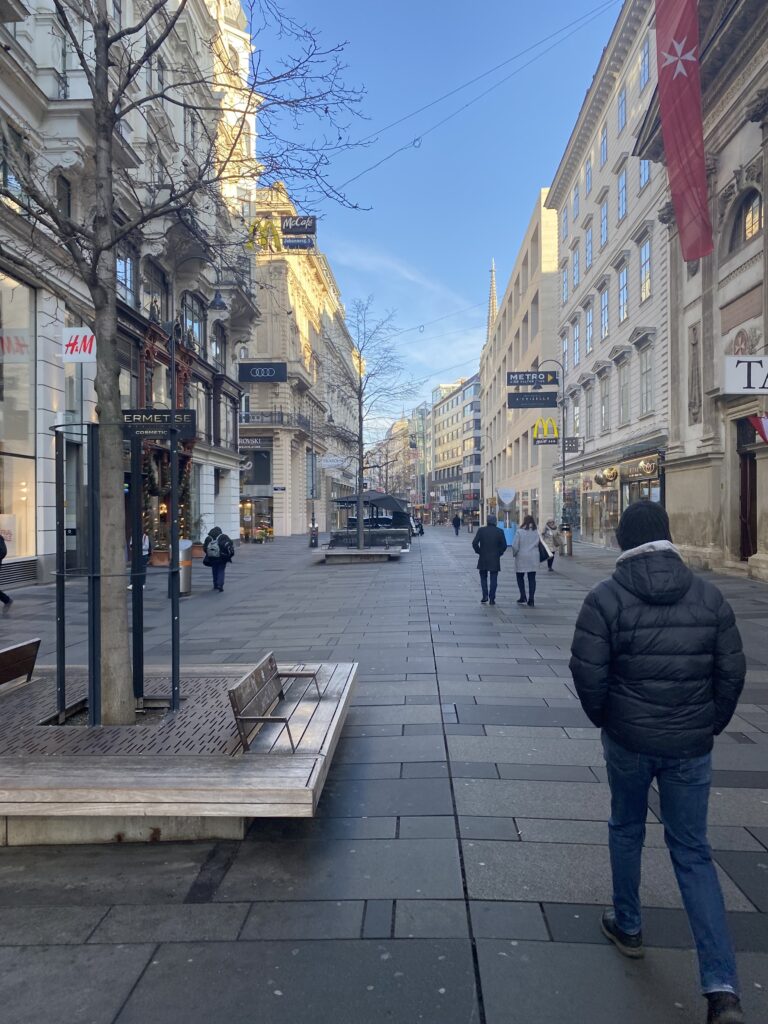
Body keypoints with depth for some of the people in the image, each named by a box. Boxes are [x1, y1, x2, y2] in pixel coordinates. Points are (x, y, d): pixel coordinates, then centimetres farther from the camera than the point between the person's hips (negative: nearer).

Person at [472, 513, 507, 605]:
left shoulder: (481, 530, -4)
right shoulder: (500, 531, -3)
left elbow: (474, 543, -9)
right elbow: (504, 545, -6)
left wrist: (479, 552, 4)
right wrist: (499, 553, 8)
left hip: (483, 559, 0)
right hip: (495, 559, 0)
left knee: (483, 578, 14)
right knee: (493, 579, 6)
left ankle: (485, 596, 3)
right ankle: (492, 599, 4)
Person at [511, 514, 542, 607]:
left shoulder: (519, 532, -10)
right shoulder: (537, 532, 0)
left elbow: (515, 546, -9)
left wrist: (515, 554, 7)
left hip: (522, 558, -3)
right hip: (534, 559, 3)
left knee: (520, 577, 13)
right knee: (532, 578, 6)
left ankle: (523, 597, 9)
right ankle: (531, 600, 4)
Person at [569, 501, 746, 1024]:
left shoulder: (607, 598, -13)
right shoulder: (709, 596, -4)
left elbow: (588, 672, -13)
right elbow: (733, 671, 0)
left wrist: (605, 718, 6)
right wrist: (709, 726, 13)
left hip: (629, 740, -2)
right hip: (691, 745, 2)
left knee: (627, 830, 22)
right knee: (693, 852, 13)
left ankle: (627, 926, 40)